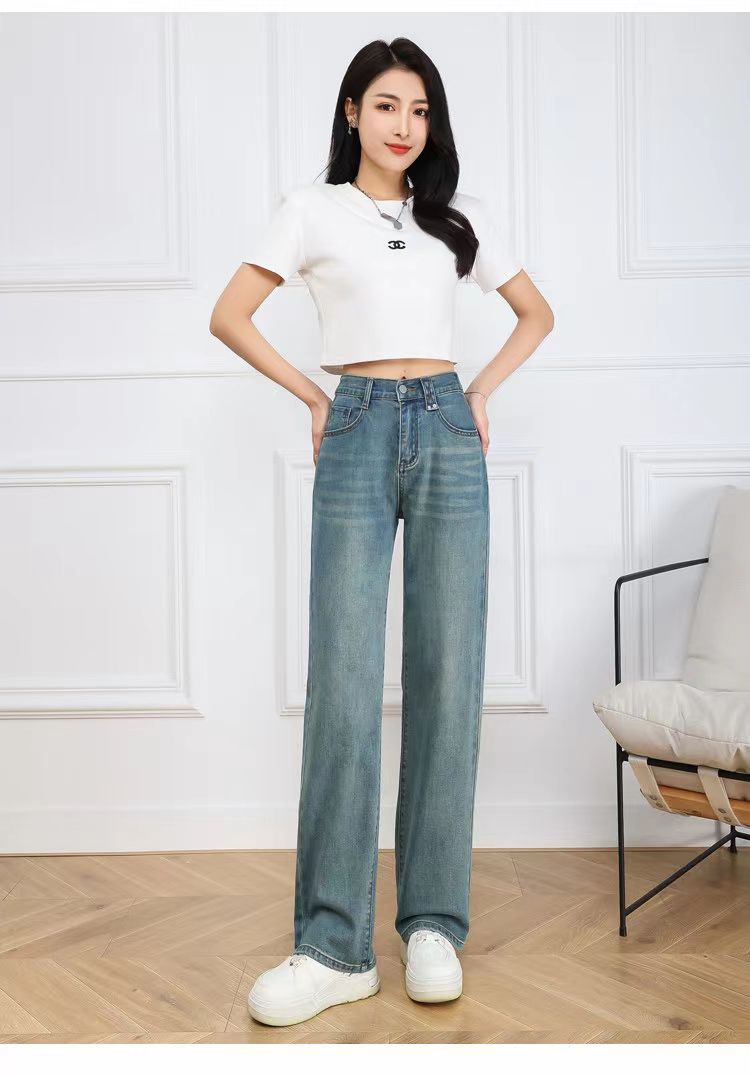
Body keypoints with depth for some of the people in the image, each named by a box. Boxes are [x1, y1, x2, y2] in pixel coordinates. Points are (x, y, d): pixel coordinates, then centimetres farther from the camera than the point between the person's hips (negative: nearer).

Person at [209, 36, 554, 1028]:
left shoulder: (458, 216, 17)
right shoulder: (314, 209, 9)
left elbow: (537, 313, 24)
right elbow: (230, 317, 5)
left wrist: (483, 390, 11)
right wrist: (314, 396, 3)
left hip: (448, 436, 3)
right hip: (358, 438, -2)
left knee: (448, 675, -1)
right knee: (344, 682, -8)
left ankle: (433, 926, 10)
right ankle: (334, 946, -1)